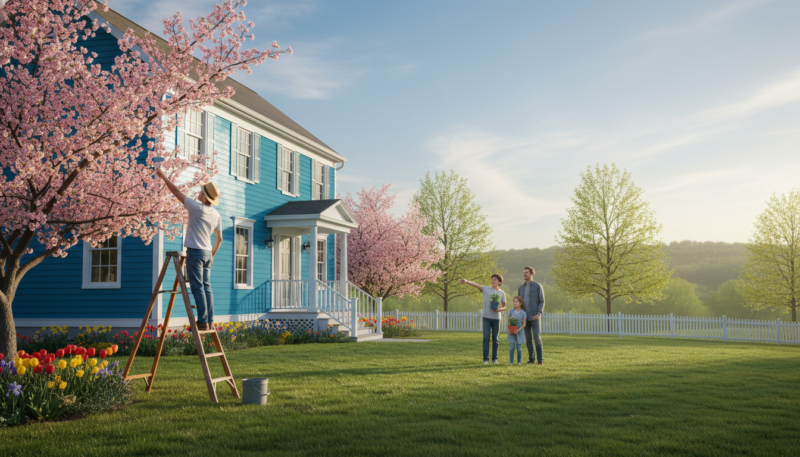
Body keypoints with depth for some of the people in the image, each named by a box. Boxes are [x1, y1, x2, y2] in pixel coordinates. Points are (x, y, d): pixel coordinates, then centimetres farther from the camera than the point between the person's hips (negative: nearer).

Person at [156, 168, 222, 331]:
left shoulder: (197, 207, -12)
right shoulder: (216, 215, 8)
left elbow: (177, 192, -7)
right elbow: (219, 239, 15)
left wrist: (163, 176, 3)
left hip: (195, 252, -7)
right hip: (207, 253, 7)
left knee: (198, 288, -7)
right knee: (206, 287, 9)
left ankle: (203, 321, -9)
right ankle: (209, 321, 9)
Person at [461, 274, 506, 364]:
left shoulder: (502, 293, 6)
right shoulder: (486, 289, 3)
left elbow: (504, 307, 10)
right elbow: (476, 285, -14)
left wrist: (498, 309, -13)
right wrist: (466, 282, -32)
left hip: (496, 318, 1)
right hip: (486, 317, -1)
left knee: (495, 339, 6)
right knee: (486, 338, -4)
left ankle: (494, 359, 15)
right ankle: (485, 359, 0)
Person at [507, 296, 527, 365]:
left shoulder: (523, 313, -4)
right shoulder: (511, 311, 3)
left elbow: (524, 324, -5)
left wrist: (517, 330, -18)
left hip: (519, 332, -1)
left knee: (519, 347, 3)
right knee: (512, 347, -2)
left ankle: (519, 362, 16)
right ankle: (511, 362, 4)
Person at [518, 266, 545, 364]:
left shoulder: (537, 286, -3)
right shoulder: (521, 287, 12)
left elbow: (542, 302, -4)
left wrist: (539, 313, -18)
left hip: (535, 317, -4)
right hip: (525, 318, 5)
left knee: (537, 338, -10)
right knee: (528, 340, 5)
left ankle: (540, 359, -2)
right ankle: (531, 359, 12)